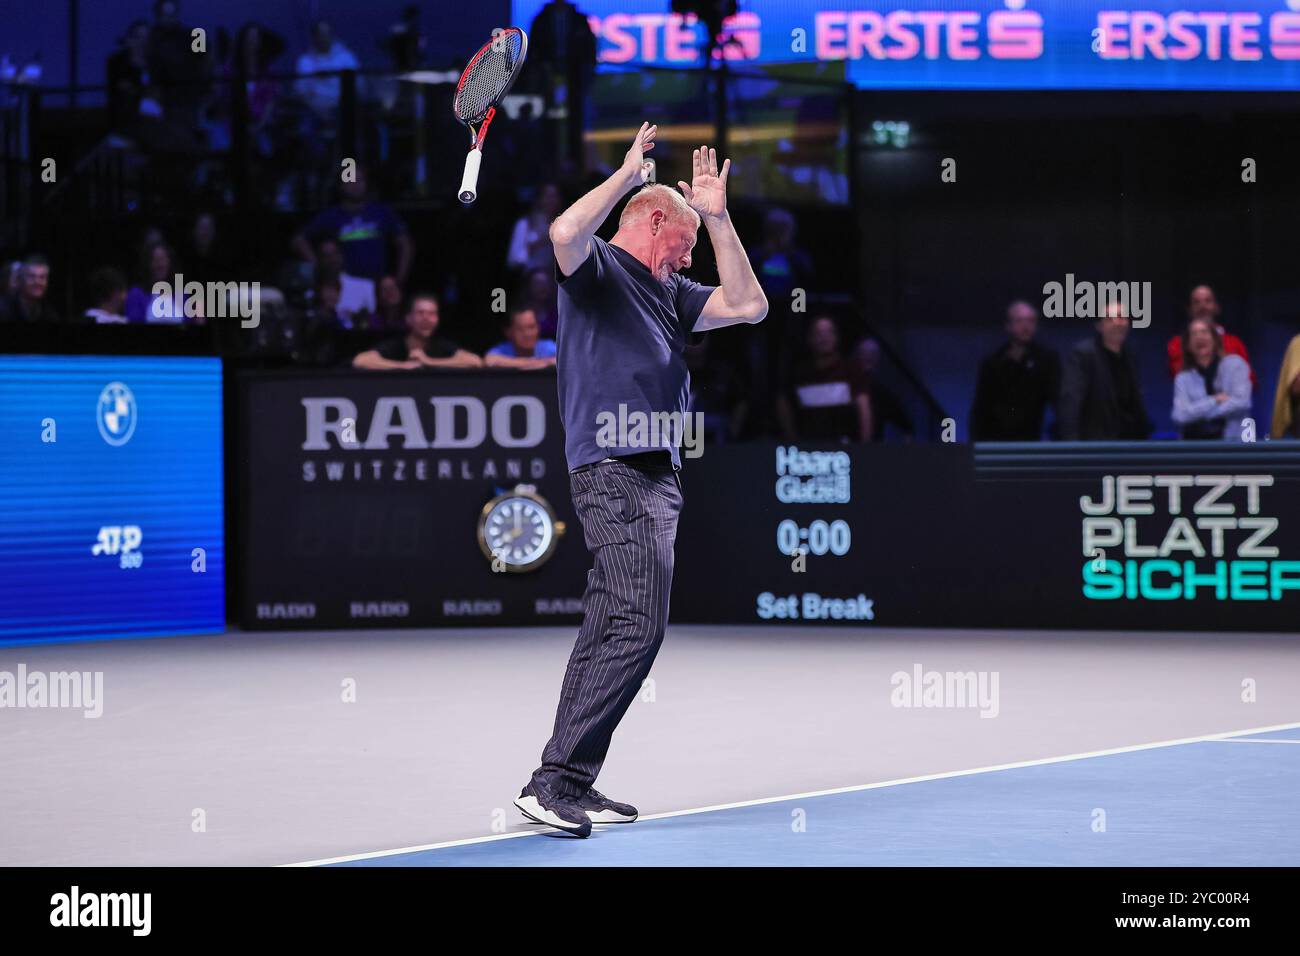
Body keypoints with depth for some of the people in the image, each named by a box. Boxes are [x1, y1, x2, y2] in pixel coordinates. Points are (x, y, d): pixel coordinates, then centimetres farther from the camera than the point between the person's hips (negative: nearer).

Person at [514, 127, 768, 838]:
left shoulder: (669, 293, 25)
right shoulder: (597, 267, -2)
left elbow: (747, 306, 23)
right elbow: (566, 233, -24)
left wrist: (718, 217, 18)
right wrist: (628, 173, -14)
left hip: (655, 474, 10)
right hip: (613, 467, -10)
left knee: (611, 630, 8)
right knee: (638, 624, -19)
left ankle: (571, 787, 11)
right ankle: (553, 779, -19)